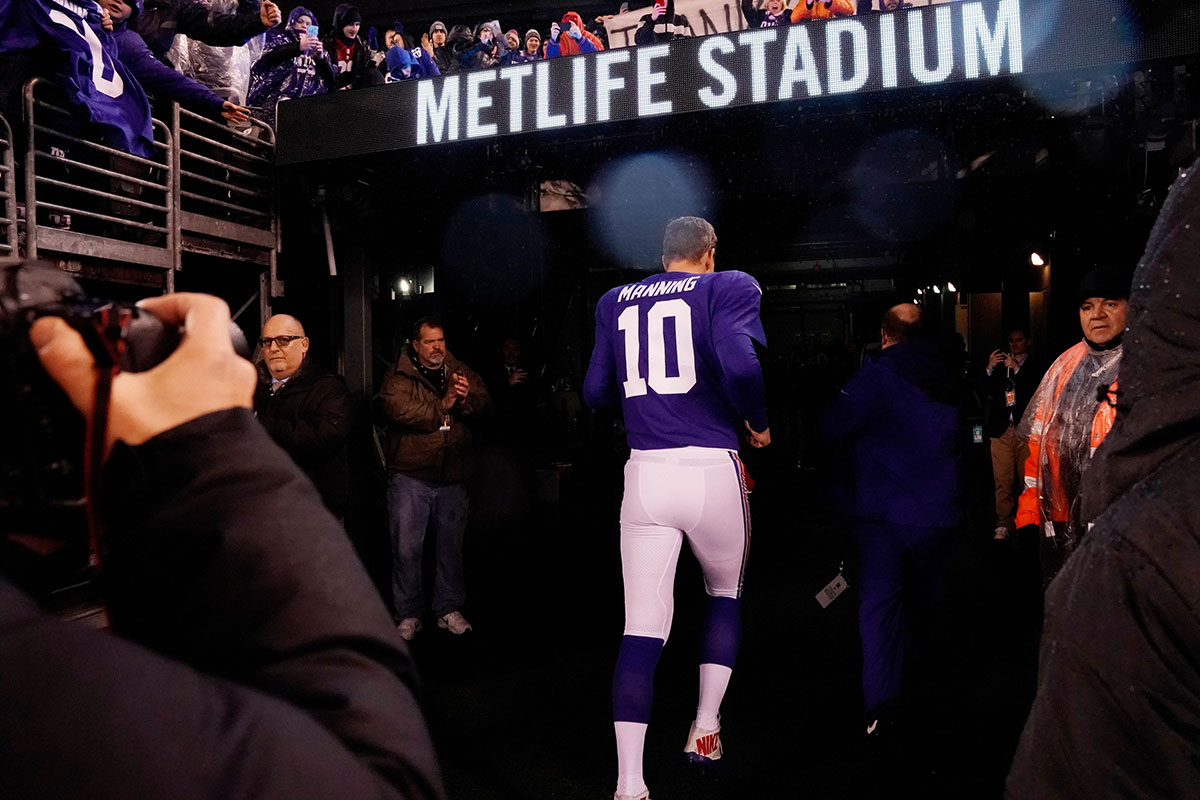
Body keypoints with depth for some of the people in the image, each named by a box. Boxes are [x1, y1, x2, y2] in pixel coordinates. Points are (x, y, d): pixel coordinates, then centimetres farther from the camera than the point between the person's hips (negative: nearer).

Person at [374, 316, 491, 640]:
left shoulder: (462, 373, 8)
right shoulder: (399, 379, -5)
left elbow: (485, 403, -2)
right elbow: (397, 410, -22)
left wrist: (466, 400, -23)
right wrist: (442, 407, -18)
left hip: (453, 477, 4)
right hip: (410, 476, -3)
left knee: (452, 544, 13)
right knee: (406, 547, 3)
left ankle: (449, 609, 28)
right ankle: (409, 614, 18)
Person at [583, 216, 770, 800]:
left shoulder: (616, 302, 14)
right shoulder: (727, 288, 1)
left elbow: (595, 393, 13)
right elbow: (739, 365, -18)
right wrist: (759, 424, -1)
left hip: (644, 473, 3)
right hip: (710, 468, -2)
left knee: (641, 628, 6)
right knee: (727, 595, 25)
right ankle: (705, 730, 27)